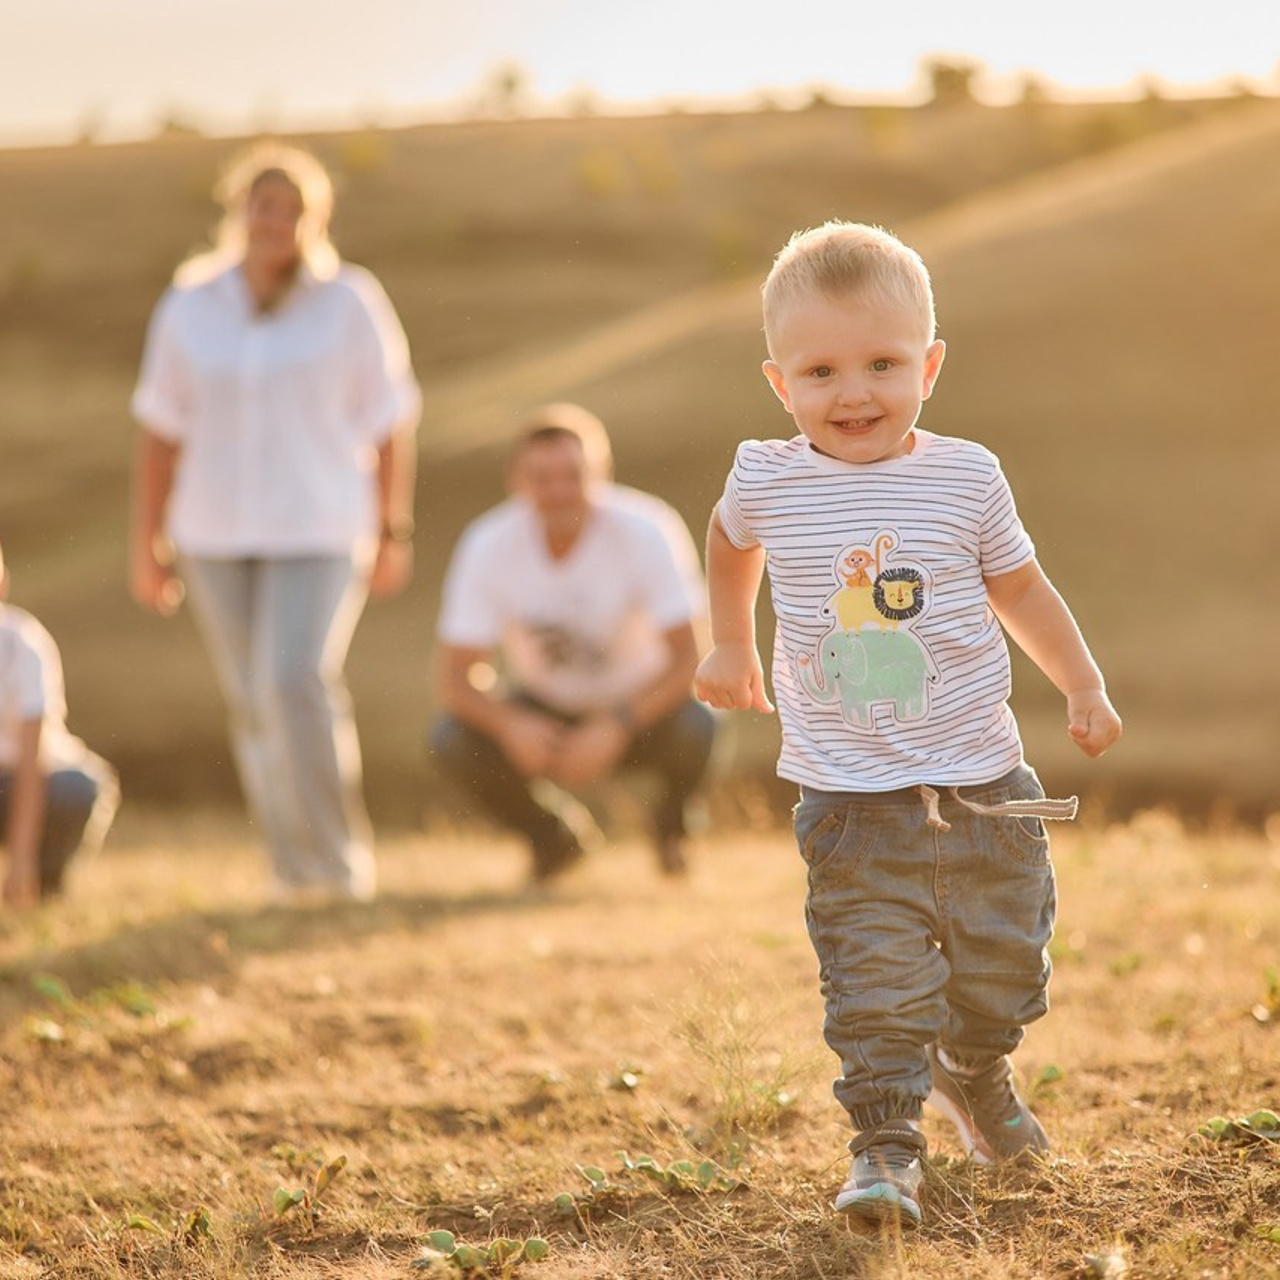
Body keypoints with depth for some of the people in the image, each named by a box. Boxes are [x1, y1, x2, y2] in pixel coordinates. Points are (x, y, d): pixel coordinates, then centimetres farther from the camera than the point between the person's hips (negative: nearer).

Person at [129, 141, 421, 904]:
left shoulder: (349, 304, -5)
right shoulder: (191, 307, 1)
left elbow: (390, 424, 2)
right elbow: (162, 430, 6)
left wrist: (394, 534, 5)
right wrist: (148, 546, 5)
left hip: (319, 532, -3)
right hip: (215, 534, 3)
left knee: (296, 680, -19)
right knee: (255, 705, 6)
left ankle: (339, 854, -4)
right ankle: (295, 866, 18)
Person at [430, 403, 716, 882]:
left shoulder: (647, 532, -23)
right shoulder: (488, 547, -19)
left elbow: (687, 659, -24)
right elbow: (455, 678, -17)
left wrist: (615, 727, -38)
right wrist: (511, 725, -38)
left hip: (638, 704, -2)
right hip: (544, 710, 2)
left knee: (694, 726, -34)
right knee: (452, 740, -25)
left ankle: (671, 825, 4)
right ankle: (550, 836, 6)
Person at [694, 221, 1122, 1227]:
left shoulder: (966, 476, -4)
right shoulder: (766, 480, -5)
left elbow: (1019, 586, 11)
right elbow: (731, 541, 21)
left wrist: (1085, 688, 9)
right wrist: (732, 644, 26)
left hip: (980, 779, 2)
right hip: (848, 795, -2)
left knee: (1002, 957, 14)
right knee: (875, 973, -12)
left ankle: (977, 1076, 41)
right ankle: (886, 1144, -7)